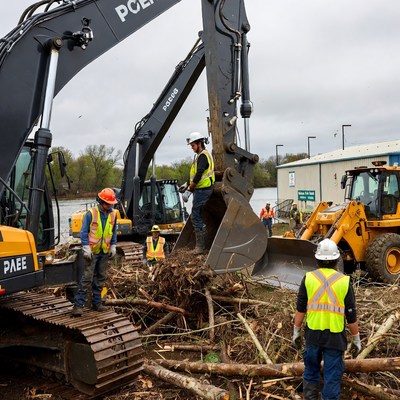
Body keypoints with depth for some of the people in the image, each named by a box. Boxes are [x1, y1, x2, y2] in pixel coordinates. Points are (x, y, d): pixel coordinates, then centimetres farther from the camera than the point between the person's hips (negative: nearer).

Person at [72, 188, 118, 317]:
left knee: (101, 277, 11)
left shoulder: (112, 215, 6)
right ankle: (78, 304, -5)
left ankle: (96, 302, 21)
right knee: (87, 277, -9)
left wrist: (113, 246, 10)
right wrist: (86, 248, -14)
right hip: (92, 251, -6)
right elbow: (83, 232, -9)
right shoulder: (91, 213, -11)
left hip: (105, 252, 6)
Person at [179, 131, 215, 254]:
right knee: (198, 216, 14)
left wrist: (189, 190, -22)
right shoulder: (200, 156, 18)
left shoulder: (203, 156, -15)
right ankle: (202, 243, 21)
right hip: (201, 190, 11)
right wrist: (187, 184, 17)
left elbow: (199, 175, -23)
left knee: (195, 216, -8)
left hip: (202, 190, -11)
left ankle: (200, 246, -4)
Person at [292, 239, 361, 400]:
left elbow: (300, 309, -2)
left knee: (311, 370, 19)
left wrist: (296, 331, 9)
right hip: (335, 336, -1)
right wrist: (356, 339, 8)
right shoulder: (344, 281, -8)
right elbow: (351, 315, -4)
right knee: (332, 375, 10)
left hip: (313, 334, 2)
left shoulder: (308, 278, -6)